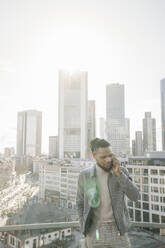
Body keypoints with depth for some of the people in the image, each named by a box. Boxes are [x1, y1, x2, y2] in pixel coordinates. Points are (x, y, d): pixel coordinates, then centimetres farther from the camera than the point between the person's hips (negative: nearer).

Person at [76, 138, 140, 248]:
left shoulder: (121, 171, -5)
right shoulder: (85, 175, -6)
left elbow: (135, 196, -17)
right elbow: (81, 202, 7)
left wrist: (118, 173, -26)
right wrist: (85, 231, 3)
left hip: (117, 231, 0)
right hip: (95, 232, 0)